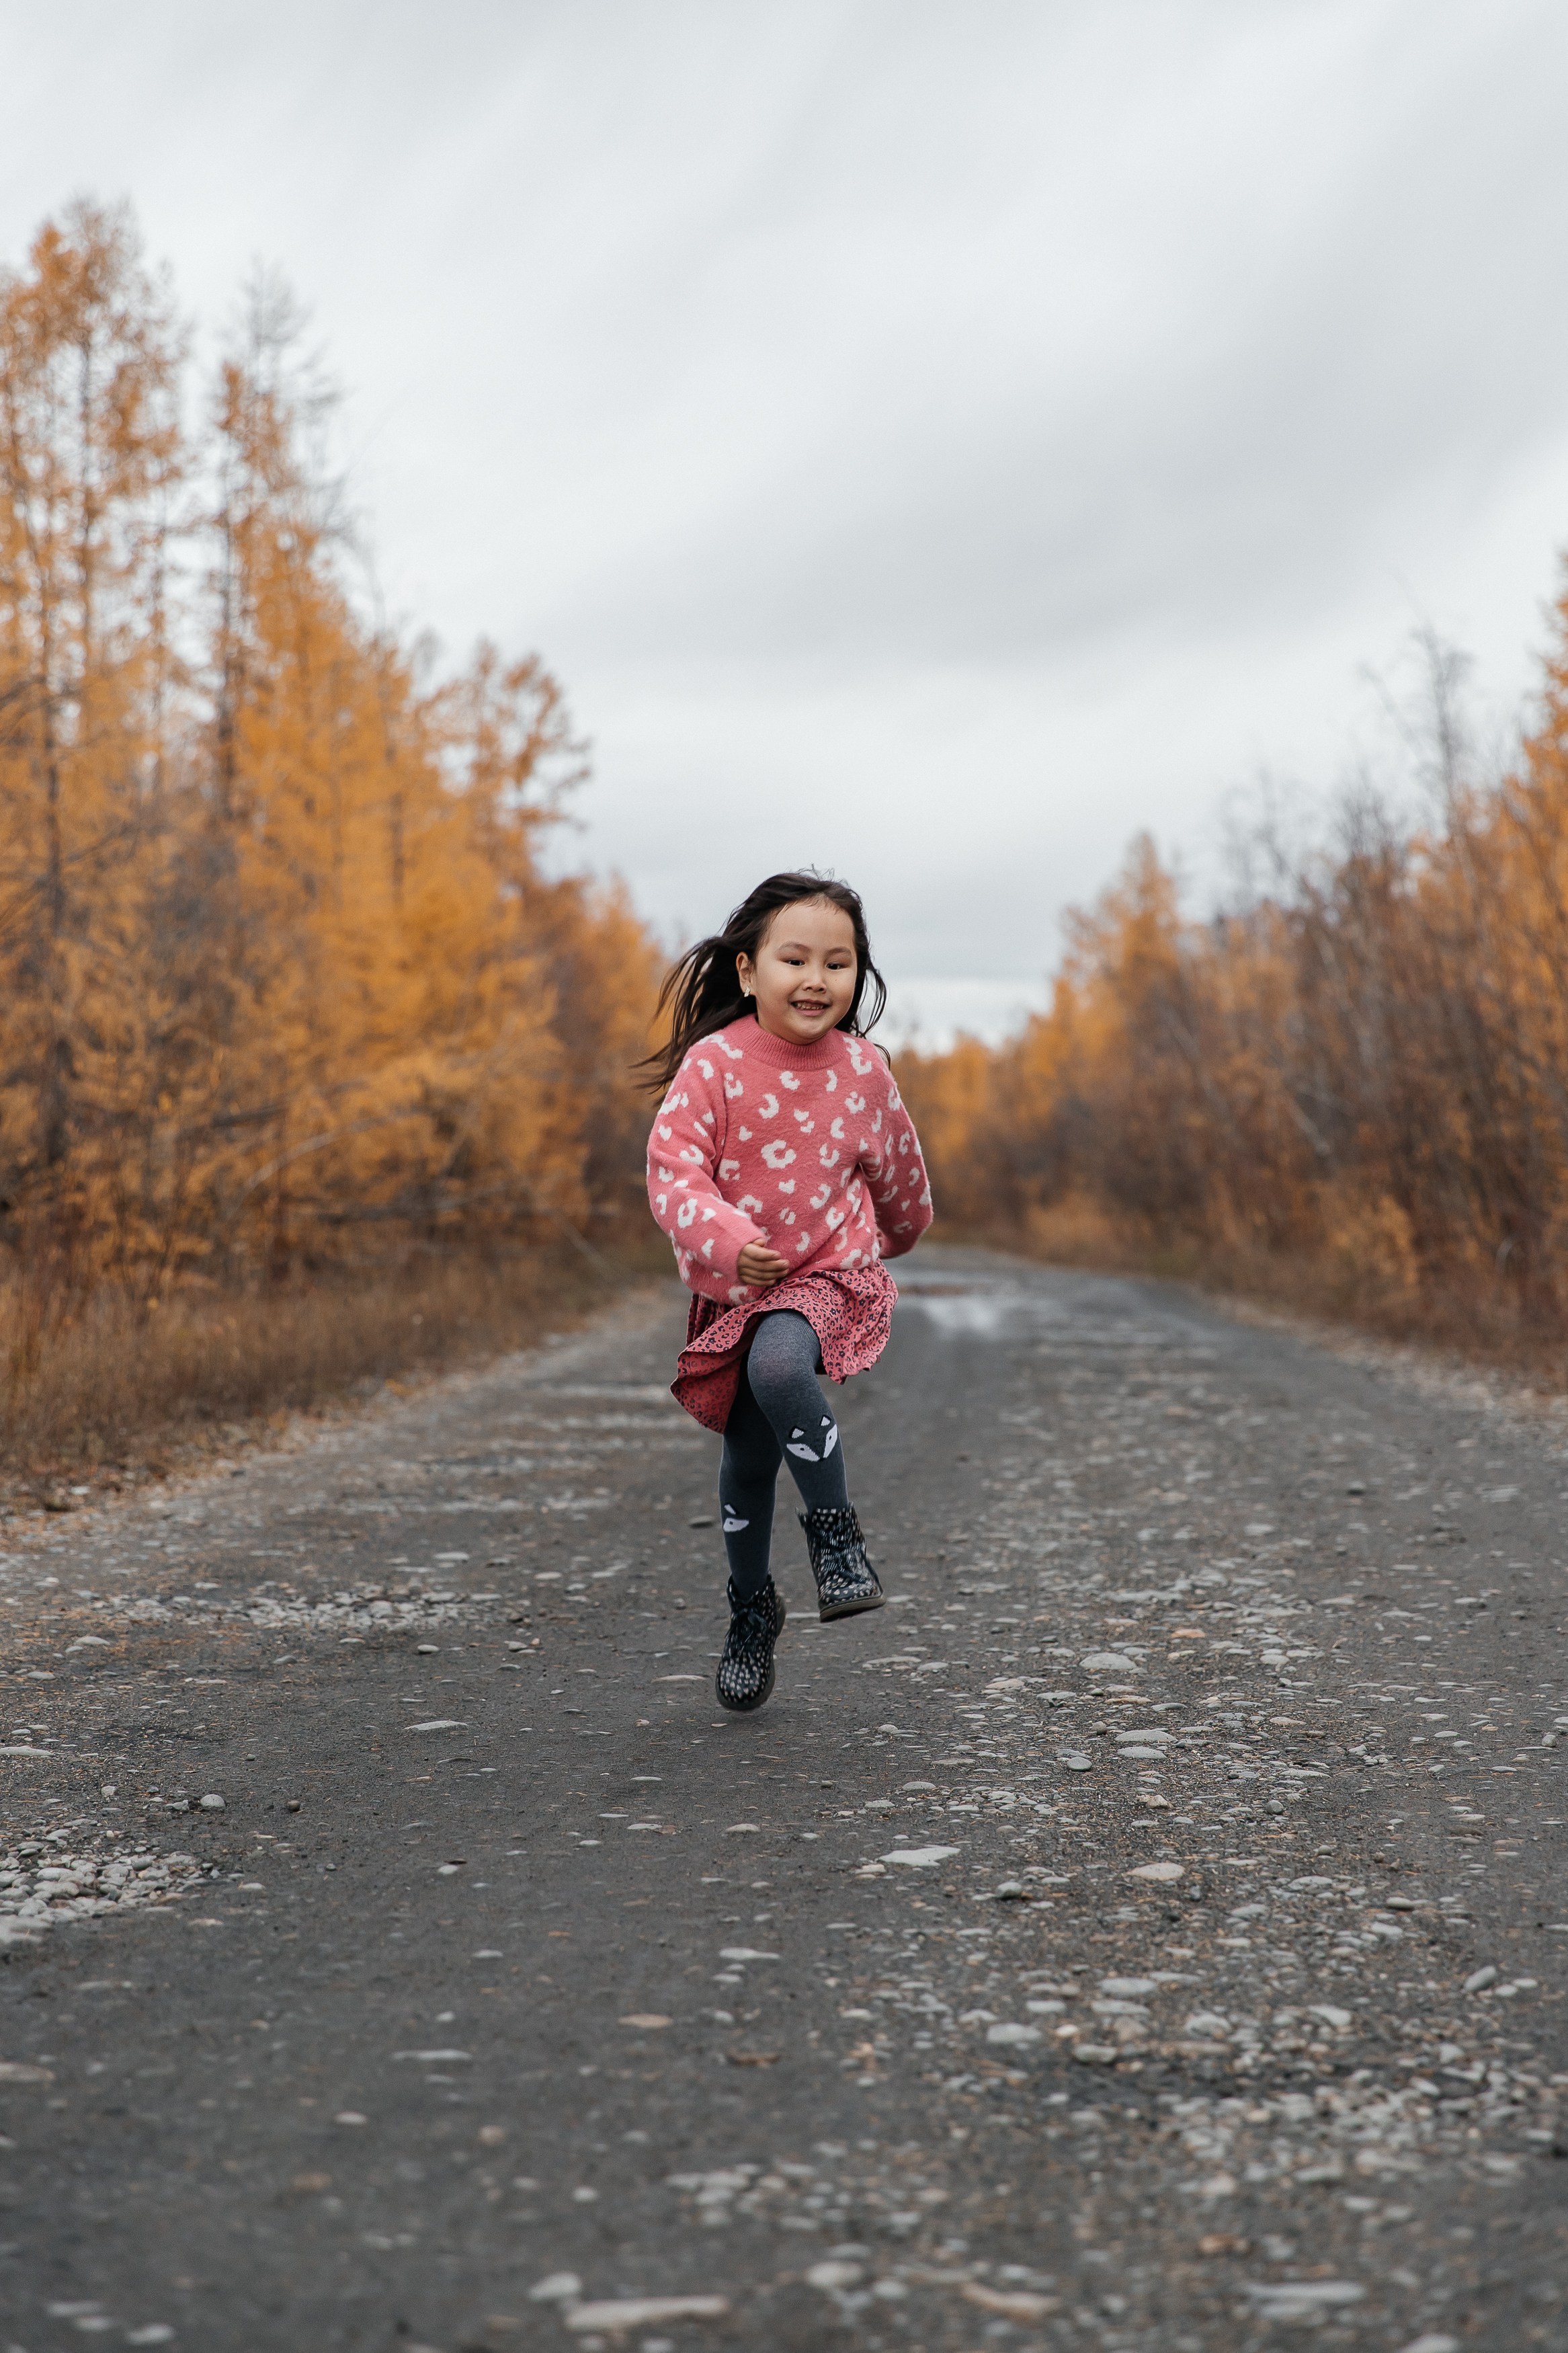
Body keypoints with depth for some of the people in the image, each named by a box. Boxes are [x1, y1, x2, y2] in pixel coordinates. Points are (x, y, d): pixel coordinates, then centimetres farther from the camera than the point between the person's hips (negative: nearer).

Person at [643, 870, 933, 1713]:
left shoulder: (862, 1071, -4)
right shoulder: (713, 1065, -13)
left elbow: (899, 1174, 16)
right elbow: (672, 1168, -21)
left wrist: (900, 1234, 33)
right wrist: (726, 1240, -39)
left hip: (832, 1273, -1)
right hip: (734, 1287, 1)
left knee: (779, 1363, -33)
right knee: (748, 1456, 10)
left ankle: (834, 1531, -18)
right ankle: (752, 1606, 33)